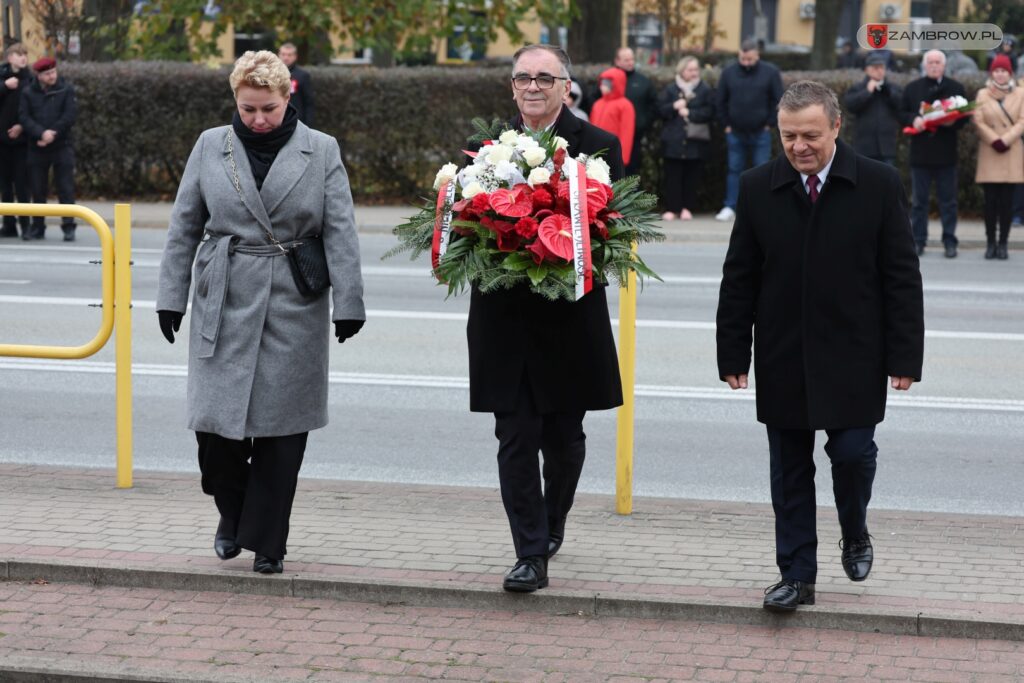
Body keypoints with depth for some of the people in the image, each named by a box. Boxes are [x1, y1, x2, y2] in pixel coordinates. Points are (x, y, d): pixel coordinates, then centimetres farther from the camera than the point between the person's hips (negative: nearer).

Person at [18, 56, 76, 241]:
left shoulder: (66, 89, 0)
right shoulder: (28, 92, 4)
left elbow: (70, 115, -8)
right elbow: (24, 117, -4)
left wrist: (53, 134, -14)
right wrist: (41, 133, -19)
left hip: (62, 145, -2)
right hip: (37, 148, 2)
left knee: (66, 188, -5)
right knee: (38, 189, 8)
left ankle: (69, 227, -2)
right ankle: (38, 227, 16)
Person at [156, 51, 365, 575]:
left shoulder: (321, 150, 3)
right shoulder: (211, 146, 6)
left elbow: (340, 232, 1)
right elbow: (184, 226, 10)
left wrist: (348, 304, -4)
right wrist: (171, 296, 7)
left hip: (294, 306, -1)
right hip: (225, 302, 1)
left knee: (281, 424, 1)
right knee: (216, 417, -6)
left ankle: (267, 542, 14)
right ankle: (232, 512, 23)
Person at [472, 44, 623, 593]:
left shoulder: (599, 146, -1)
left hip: (571, 316, -1)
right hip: (504, 316, 1)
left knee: (564, 438, 12)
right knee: (516, 439, -2)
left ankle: (552, 523, 37)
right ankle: (531, 554, 4)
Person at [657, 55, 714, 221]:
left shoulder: (704, 90, 6)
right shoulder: (670, 89, 9)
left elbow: (709, 112, -4)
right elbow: (660, 108, 3)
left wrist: (690, 113, -10)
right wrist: (674, 107, -13)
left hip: (696, 141, 0)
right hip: (673, 140, 0)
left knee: (692, 176, 1)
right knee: (672, 175, -3)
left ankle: (687, 208, 9)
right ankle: (671, 208, 1)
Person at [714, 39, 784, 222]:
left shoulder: (770, 72, -3)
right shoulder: (729, 72, 3)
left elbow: (778, 101, -1)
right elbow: (721, 101, 8)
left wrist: (769, 124, -4)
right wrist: (726, 124, 4)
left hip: (760, 133, -2)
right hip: (736, 132, 2)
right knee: (734, 170, 5)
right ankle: (730, 207, 8)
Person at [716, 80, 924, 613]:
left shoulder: (878, 185, -4)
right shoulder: (758, 189, 1)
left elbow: (902, 278, -3)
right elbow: (738, 281, 4)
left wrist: (904, 355, -7)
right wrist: (733, 354, 0)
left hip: (852, 359, -2)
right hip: (783, 361, 2)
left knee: (853, 452, -4)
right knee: (789, 469, 6)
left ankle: (855, 535, 26)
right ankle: (797, 575, 15)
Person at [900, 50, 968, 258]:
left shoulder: (956, 88, 6)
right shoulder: (912, 88, 10)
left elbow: (964, 116, 5)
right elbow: (902, 114, 9)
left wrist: (953, 121, -16)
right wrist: (913, 119, -12)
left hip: (946, 153, -1)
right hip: (920, 153, 1)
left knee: (948, 200, 2)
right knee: (919, 200, 5)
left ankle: (950, 241, 7)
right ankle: (918, 241, 10)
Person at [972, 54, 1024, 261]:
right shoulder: (983, 94, 9)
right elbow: (978, 121, 1)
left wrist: (1006, 140, -12)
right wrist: (994, 140, -11)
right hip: (989, 153, 0)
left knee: (1007, 201, -2)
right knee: (991, 201, -3)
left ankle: (1003, 244, 0)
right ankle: (991, 243, 1)